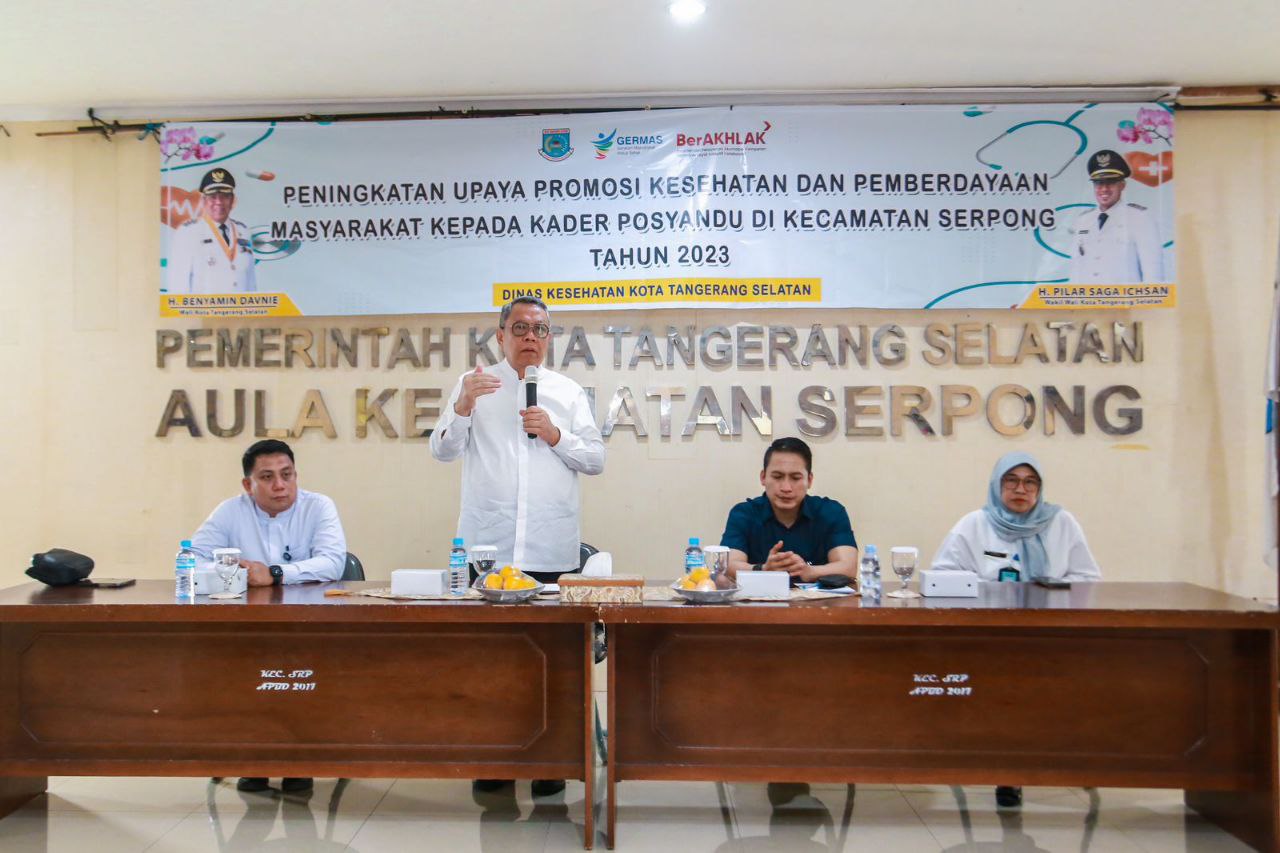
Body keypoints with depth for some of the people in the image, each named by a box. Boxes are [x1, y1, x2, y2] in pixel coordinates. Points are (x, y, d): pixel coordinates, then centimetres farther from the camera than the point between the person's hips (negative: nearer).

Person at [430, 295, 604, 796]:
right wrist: (463, 408, -17)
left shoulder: (568, 392, 12)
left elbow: (596, 460, 7)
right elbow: (442, 451, 1)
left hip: (551, 547, 1)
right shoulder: (474, 384, 9)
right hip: (486, 545, 0)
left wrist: (555, 435, -9)